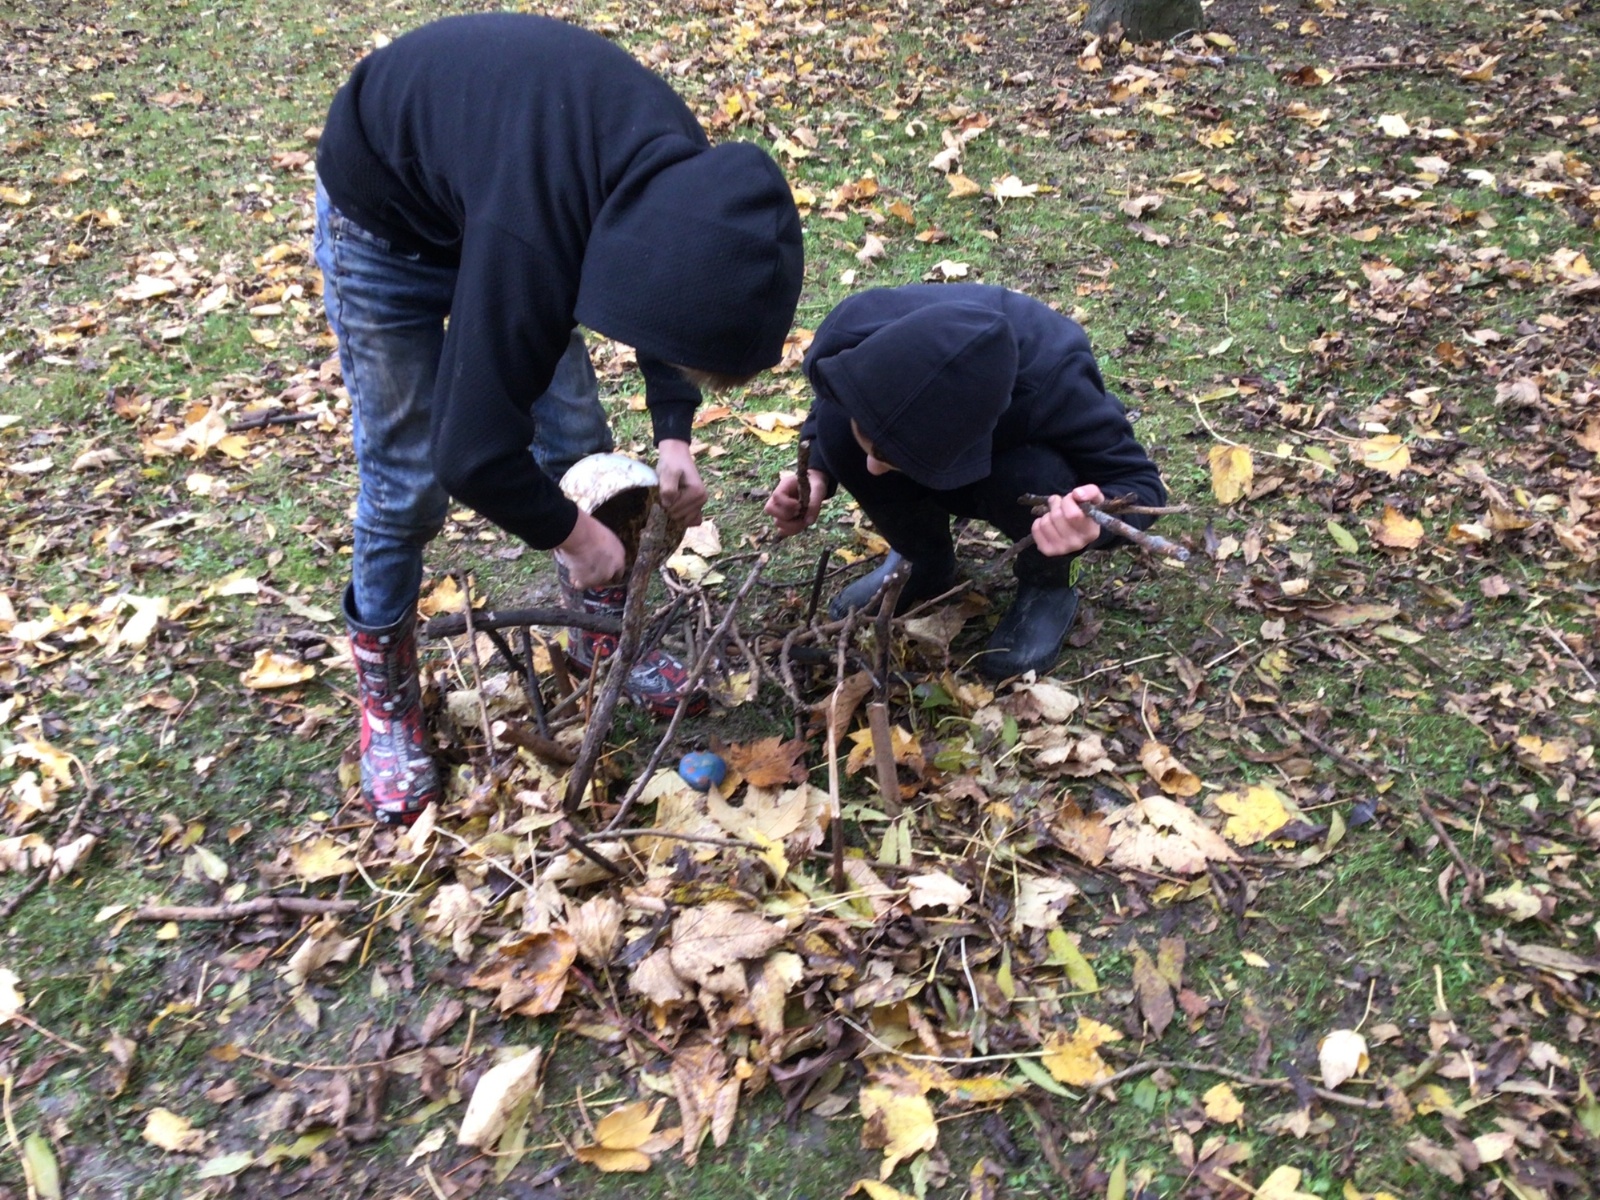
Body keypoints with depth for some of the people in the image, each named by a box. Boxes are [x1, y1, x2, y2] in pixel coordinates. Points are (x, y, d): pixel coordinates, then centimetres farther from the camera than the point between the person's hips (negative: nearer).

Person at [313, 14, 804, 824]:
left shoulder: (682, 175, -24)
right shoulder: (530, 238, -45)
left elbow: (674, 300, -1)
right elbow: (474, 453, -38)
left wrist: (672, 433, -12)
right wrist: (571, 534, -20)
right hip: (385, 217, -5)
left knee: (575, 441, 6)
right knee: (406, 475, -3)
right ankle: (384, 688, 18)